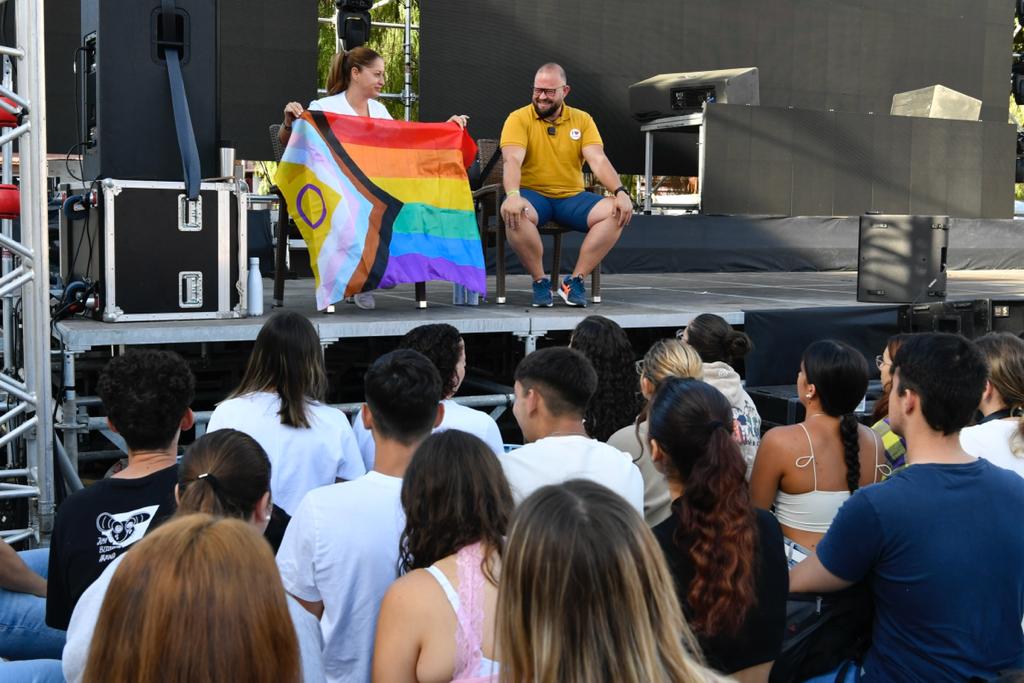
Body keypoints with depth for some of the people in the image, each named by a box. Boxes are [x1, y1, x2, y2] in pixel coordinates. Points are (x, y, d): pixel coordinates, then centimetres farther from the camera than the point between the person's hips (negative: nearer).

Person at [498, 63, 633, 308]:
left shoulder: (582, 120, 8)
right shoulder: (519, 119, -1)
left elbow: (599, 161, -3)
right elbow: (512, 160, -17)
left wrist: (621, 192, -20)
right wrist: (512, 194, -37)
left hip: (573, 198, 3)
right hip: (533, 195, -3)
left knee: (616, 212, -22)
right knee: (512, 213, -37)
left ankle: (575, 280, -13)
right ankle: (540, 281, -17)